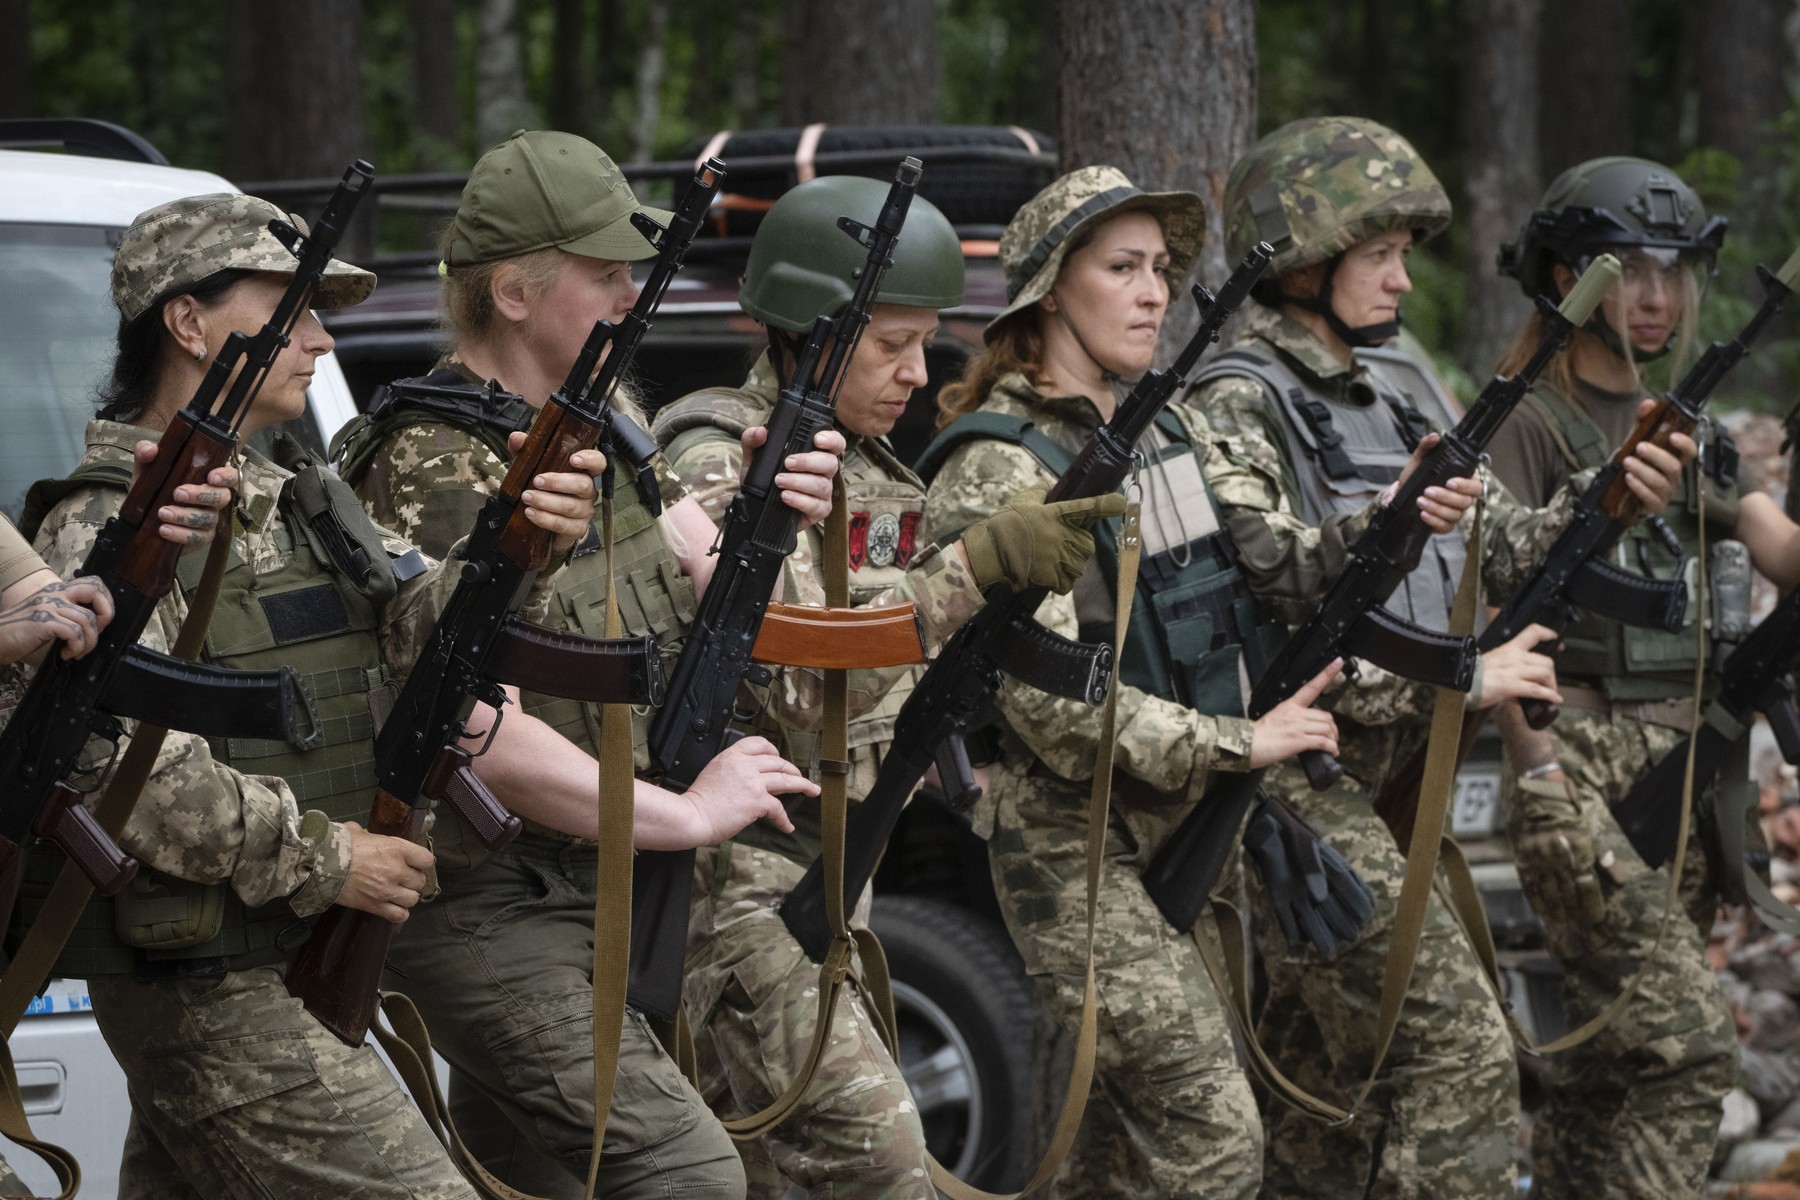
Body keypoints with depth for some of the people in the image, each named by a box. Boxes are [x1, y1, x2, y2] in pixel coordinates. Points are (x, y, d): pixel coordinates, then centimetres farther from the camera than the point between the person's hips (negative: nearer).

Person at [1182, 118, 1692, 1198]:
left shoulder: (1401, 388, 14)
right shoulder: (1236, 406, -10)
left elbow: (1506, 551, 12)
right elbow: (1270, 590, -20)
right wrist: (1456, 680, -25)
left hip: (1387, 775, 8)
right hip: (1293, 776, -8)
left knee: (1333, 1067, 13)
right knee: (1459, 1042, -16)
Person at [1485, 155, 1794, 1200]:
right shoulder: (1530, 422, -5)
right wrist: (1544, 779, -18)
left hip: (1686, 763, 8)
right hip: (1584, 755, -7)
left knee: (1609, 1057, 10)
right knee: (1690, 1044, -17)